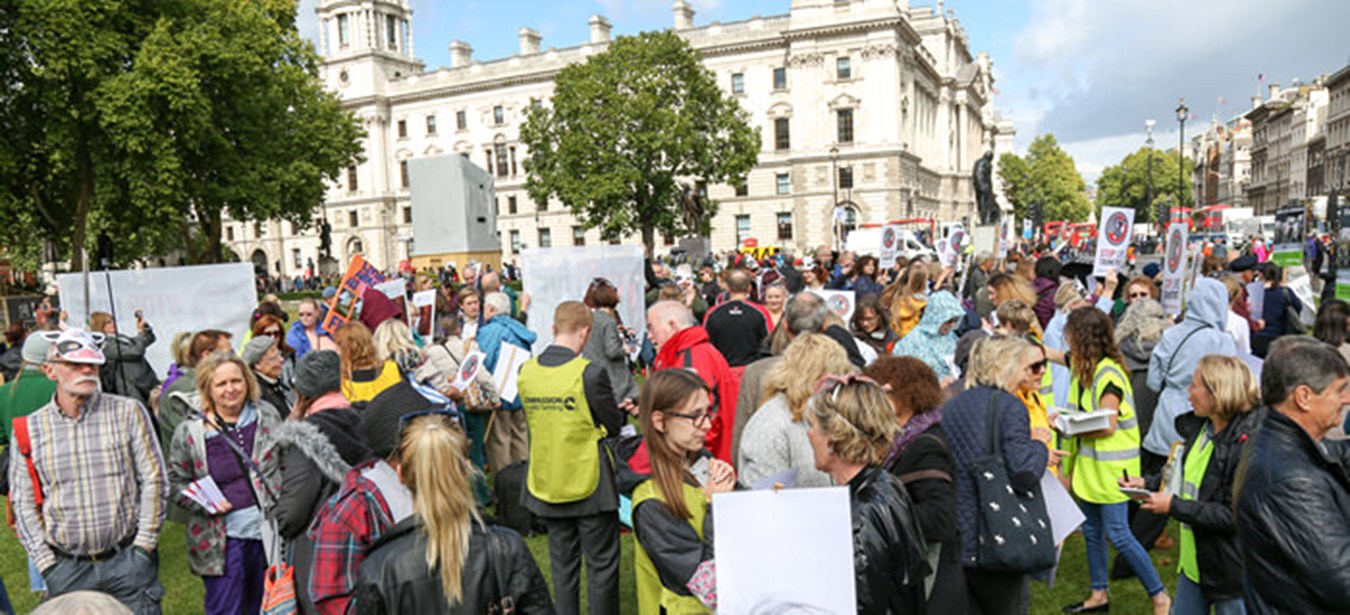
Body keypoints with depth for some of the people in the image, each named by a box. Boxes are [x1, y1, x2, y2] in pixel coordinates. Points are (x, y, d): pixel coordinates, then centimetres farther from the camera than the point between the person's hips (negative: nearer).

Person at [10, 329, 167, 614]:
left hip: (127, 560, -1)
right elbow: (23, 503, 5)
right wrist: (48, 565, -1)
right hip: (67, 569, 1)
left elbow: (153, 479, -2)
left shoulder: (128, 412, -1)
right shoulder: (29, 430, 3)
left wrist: (143, 549, -6)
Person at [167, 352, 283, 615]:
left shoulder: (267, 415, 2)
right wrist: (203, 502, -13)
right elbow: (176, 482, 5)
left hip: (269, 531, 3)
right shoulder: (189, 432, -5)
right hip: (221, 540, -2)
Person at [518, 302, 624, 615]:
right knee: (601, 565, 8)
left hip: (546, 484, 5)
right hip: (589, 484, -5)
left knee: (562, 563, 15)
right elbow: (614, 425, -8)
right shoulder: (589, 373, -18)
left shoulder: (526, 372, -2)